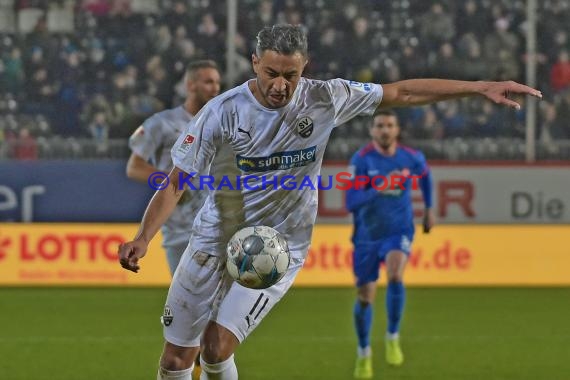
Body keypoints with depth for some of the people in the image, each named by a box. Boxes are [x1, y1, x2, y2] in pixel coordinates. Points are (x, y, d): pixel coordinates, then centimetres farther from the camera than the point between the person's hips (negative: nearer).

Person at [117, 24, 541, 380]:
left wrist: (481, 87, -2)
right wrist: (143, 239, -27)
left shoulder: (323, 100, -10)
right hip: (214, 240, 1)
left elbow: (401, 92, -1)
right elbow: (176, 183, -12)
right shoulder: (222, 112, -15)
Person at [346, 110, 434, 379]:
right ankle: (364, 353, 32)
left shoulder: (412, 158, -6)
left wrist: (429, 208, 23)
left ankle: (393, 337, -11)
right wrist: (379, 188, -34)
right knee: (365, 298, 6)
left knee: (395, 277, -31)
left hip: (398, 232, 0)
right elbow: (351, 203, -22)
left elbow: (425, 174, 20)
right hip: (367, 236, 0)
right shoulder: (361, 160, -15)